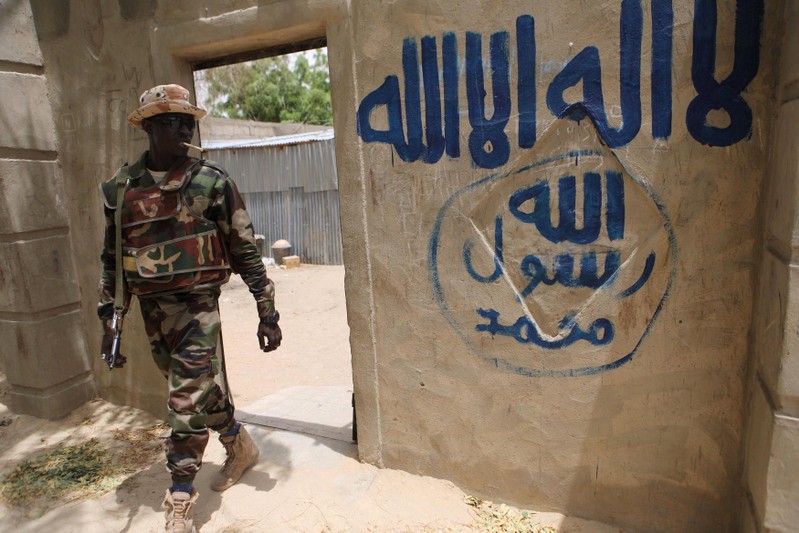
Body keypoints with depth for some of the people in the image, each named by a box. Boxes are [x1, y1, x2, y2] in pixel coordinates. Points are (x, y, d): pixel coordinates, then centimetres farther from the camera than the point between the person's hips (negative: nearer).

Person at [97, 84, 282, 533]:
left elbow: (246, 250, -5)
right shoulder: (121, 188, 4)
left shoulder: (213, 182, -7)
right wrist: (110, 319, 8)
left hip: (199, 308, -4)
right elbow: (112, 259, 11)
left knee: (189, 403, -4)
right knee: (203, 390, 18)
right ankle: (241, 447, 42)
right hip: (153, 312, 5)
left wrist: (267, 312, -7)